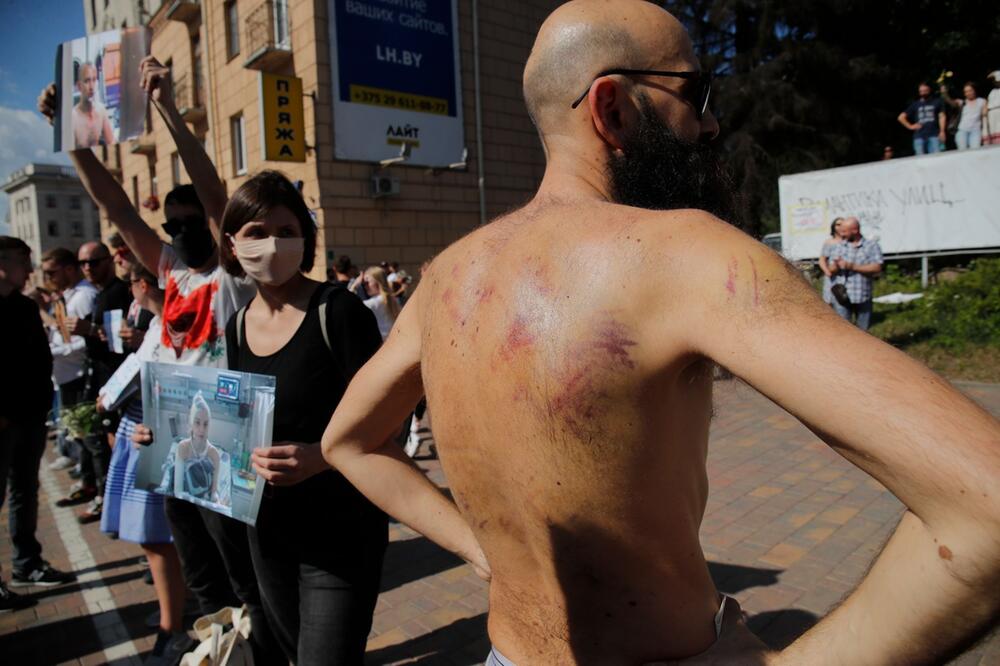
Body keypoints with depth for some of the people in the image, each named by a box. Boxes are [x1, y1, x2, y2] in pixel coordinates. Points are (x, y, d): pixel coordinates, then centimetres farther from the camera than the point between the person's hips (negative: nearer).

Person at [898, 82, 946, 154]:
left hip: (934, 135, -1)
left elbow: (941, 116, 6)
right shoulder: (915, 105, 16)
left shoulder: (937, 102, 13)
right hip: (919, 137, 1)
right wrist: (910, 126, 6)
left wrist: (942, 131, -7)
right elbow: (901, 117, 16)